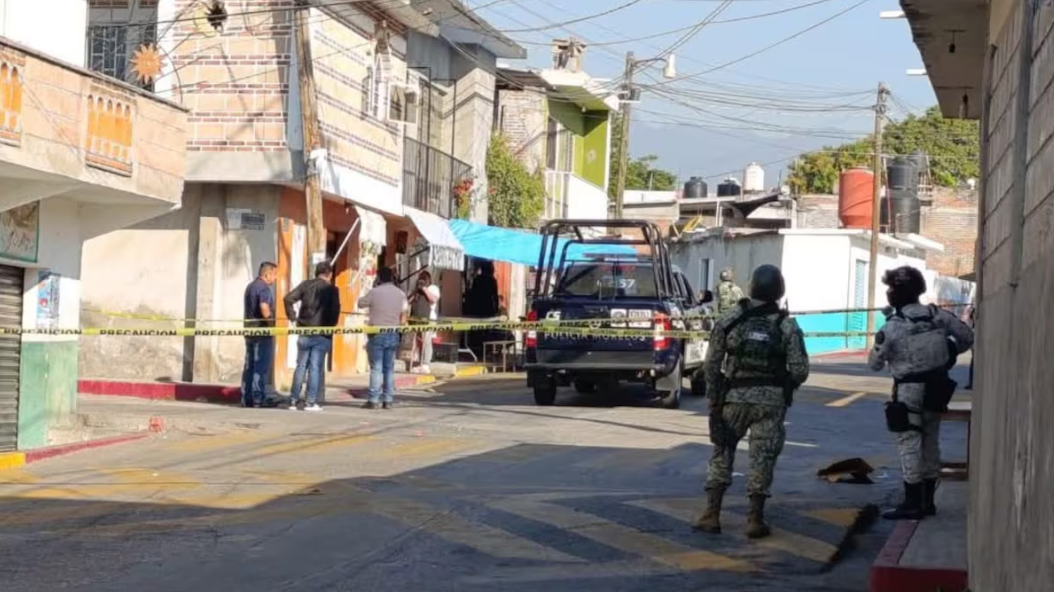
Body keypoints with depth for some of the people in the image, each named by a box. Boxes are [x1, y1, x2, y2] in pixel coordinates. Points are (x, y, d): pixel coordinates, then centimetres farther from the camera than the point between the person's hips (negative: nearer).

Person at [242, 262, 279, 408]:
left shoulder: (250, 286, 17)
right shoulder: (264, 288, -14)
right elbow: (265, 309, -25)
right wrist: (271, 325, -13)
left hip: (250, 330, 9)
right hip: (263, 331, -9)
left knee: (250, 366, 10)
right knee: (262, 367, -6)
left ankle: (246, 399, 10)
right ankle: (259, 399, -6)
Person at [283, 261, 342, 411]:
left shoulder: (306, 285, 4)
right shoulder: (332, 289, -3)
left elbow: (288, 299, -4)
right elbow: (335, 310, -10)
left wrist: (292, 317, 5)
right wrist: (331, 326, 5)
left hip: (304, 333, 3)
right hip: (322, 335, -3)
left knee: (300, 366, 10)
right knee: (315, 368, 0)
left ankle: (294, 400, 10)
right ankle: (311, 402, -2)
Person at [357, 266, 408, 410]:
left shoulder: (375, 292, -8)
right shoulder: (400, 294, 5)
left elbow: (360, 304, 5)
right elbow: (403, 318, 5)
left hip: (377, 334, -4)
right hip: (393, 335, 4)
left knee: (376, 368, -2)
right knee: (389, 368, 9)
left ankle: (374, 400, -4)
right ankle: (388, 399, 9)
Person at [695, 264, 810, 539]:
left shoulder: (729, 320, -3)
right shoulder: (788, 326, -4)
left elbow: (712, 364, -2)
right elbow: (800, 371, -7)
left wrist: (714, 400, 6)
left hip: (735, 397, 0)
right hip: (771, 399, 0)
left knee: (722, 454, 11)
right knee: (762, 458, 6)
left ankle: (711, 514, 8)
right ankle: (755, 519, 6)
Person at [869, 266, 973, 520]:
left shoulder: (892, 328, -15)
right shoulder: (938, 315, -2)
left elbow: (875, 364, -7)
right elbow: (968, 338, 6)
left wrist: (880, 342, 9)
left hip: (909, 391, -6)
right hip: (936, 389, 6)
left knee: (910, 443, -1)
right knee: (931, 442, 14)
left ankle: (912, 504, -1)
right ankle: (927, 500, 22)